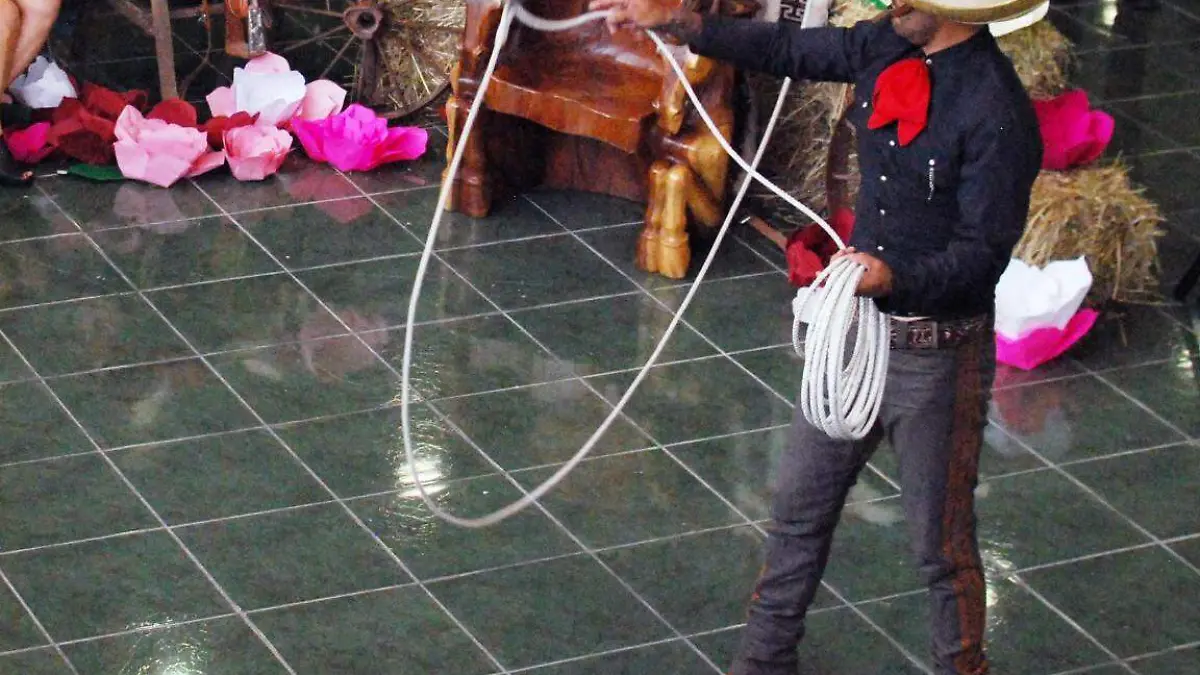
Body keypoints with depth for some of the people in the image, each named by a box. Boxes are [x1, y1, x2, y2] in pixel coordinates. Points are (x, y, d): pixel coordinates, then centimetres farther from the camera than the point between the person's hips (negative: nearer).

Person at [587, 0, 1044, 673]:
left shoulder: (997, 112, -24)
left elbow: (982, 252, -23)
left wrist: (893, 278, -38)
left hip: (938, 354, -8)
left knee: (942, 542, 9)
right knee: (800, 504, 20)